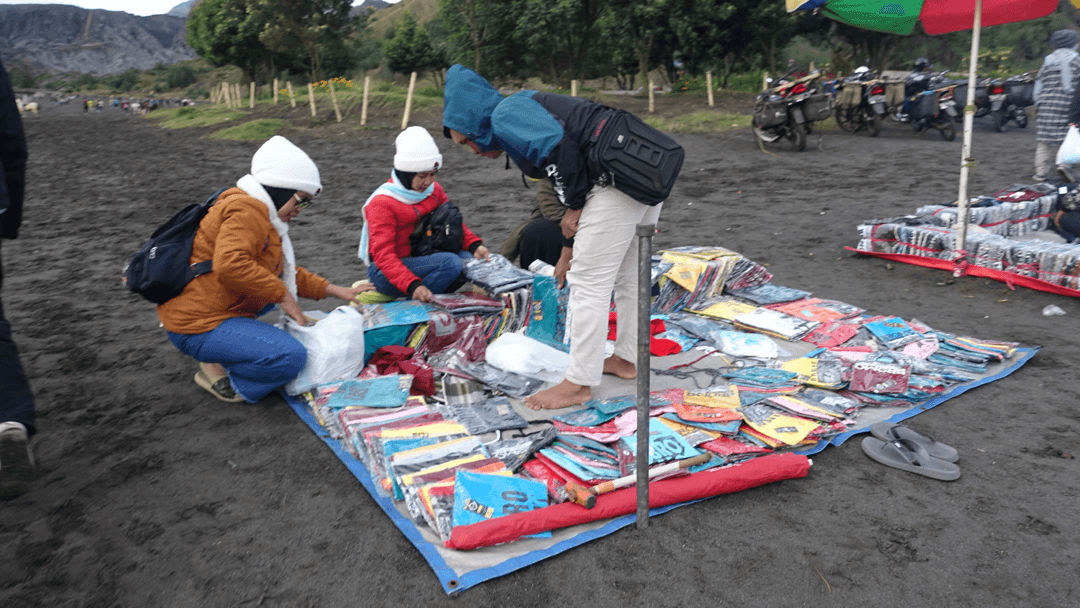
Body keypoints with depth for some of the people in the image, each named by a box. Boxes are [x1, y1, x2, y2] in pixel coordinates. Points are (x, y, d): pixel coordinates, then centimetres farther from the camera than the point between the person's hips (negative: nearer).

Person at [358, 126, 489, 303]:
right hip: (384, 274, -7)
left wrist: (474, 245, -10)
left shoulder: (434, 190, 6)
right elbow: (383, 255, -23)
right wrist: (413, 285, -38)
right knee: (450, 262, -28)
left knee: (468, 259, -17)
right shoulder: (382, 202, -16)